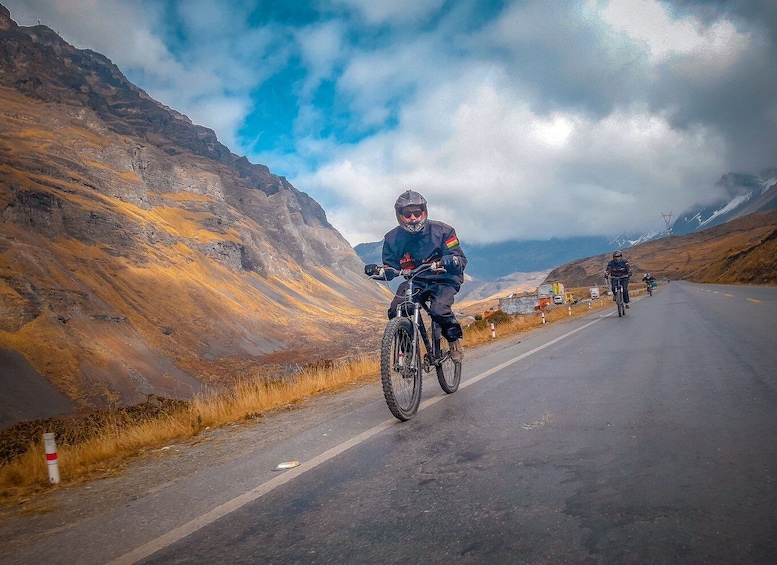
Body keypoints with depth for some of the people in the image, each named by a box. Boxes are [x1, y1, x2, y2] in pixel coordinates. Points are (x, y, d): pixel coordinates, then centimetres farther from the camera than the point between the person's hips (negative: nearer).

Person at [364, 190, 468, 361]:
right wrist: (378, 270, -20)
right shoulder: (392, 238, -2)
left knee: (439, 310, -31)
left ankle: (455, 339, 1)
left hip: (442, 281, -3)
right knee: (395, 312, -22)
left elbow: (462, 260, -11)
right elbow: (391, 268, 4)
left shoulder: (441, 231, -10)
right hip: (413, 281, 3)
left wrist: (452, 261, -36)